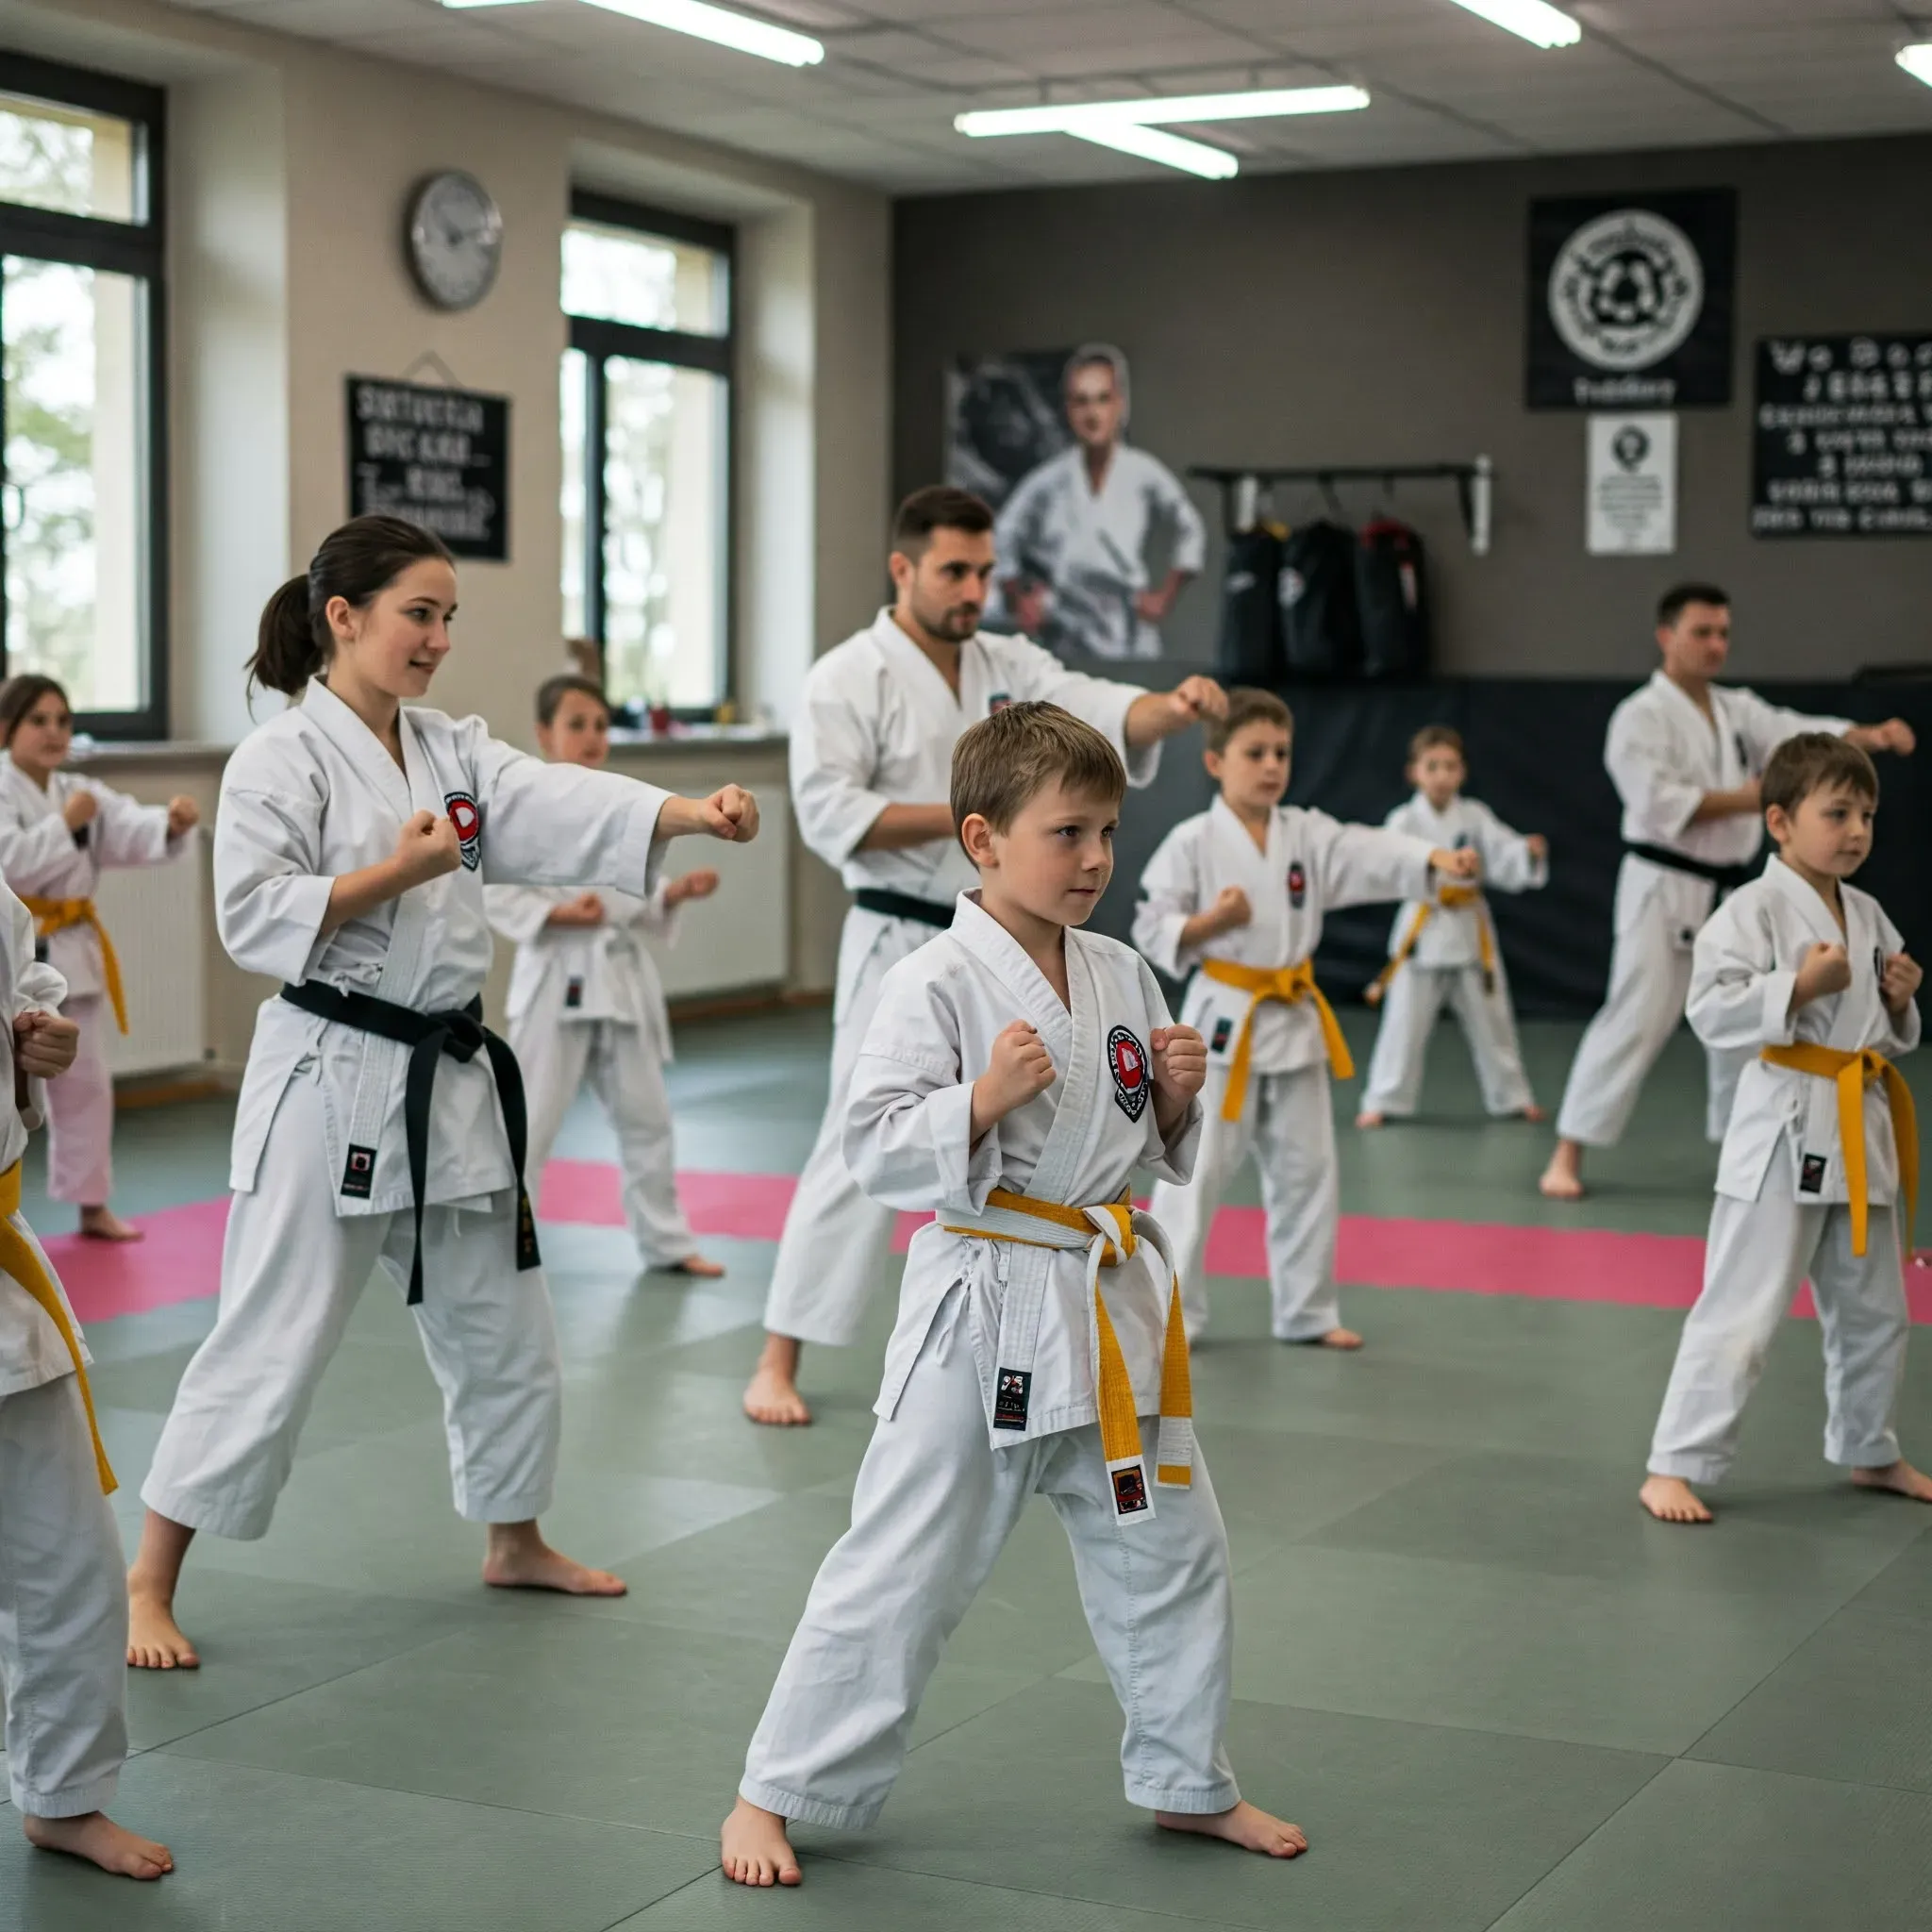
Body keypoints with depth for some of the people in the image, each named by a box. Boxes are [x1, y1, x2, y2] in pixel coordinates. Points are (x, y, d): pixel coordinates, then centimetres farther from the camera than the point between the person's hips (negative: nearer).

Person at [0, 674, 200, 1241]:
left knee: (86, 1083, 14)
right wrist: (64, 825, -22)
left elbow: (133, 831, -7)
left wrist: (172, 823, -28)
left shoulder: (83, 794, 7)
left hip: (72, 952, 7)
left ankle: (91, 1206, 27)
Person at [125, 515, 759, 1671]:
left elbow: (569, 808, -5)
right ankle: (151, 1584, 7)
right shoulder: (282, 759, -11)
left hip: (450, 1079, 7)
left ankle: (516, 1542, 36)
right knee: (271, 1345, -5)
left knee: (503, 1326, 17)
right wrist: (394, 874, -23)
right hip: (330, 1078, -7)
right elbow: (254, 919, -17)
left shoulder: (457, 753, 8)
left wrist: (696, 814, -20)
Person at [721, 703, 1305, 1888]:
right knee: (900, 1569, 0)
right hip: (985, 1309, -6)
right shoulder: (935, 987, -13)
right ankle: (776, 1796, 15)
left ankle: (1187, 1782, 35)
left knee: (1172, 1554, 16)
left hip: (1115, 1303, 6)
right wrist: (986, 1099, -28)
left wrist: (1178, 1095, -3)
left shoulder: (1122, 977, 6)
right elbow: (879, 1152, -16)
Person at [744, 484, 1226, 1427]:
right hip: (903, 950, -6)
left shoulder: (1011, 667, 8)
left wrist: (1172, 707, -27)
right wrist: (965, 816, -25)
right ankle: (777, 1362, 1)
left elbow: (1106, 716, -5)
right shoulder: (848, 678, -10)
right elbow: (829, 815, -19)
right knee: (862, 1152, -7)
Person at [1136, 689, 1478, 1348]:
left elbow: (1376, 855, -10)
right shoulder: (1192, 842, -8)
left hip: (1295, 1021, 5)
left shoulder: (1309, 835, 3)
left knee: (1307, 1171, 11)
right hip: (1223, 1020, -5)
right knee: (1196, 1171, -2)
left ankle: (1306, 1312, 23)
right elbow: (1151, 930, -7)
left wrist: (1438, 860, -27)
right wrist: (1210, 923, -24)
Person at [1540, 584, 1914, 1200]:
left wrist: (1870, 735, -20)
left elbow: (1803, 734, -1)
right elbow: (1660, 805, -21)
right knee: (1635, 1020, -14)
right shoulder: (1641, 717, -10)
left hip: (1730, 892, 8)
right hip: (1664, 890, -8)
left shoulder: (1739, 709, 12)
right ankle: (1567, 1156, -11)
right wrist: (1754, 798, -25)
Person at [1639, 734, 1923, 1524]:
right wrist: (1799, 986, -25)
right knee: (1740, 1310, -7)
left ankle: (1867, 1451, 37)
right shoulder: (1755, 909, -13)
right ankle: (1675, 1467, -1)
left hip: (1864, 1129, 8)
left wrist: (1899, 1001, 0)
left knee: (1874, 1311, 19)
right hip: (1784, 1129, -8)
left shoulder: (1869, 916, 10)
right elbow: (1712, 1011, -20)